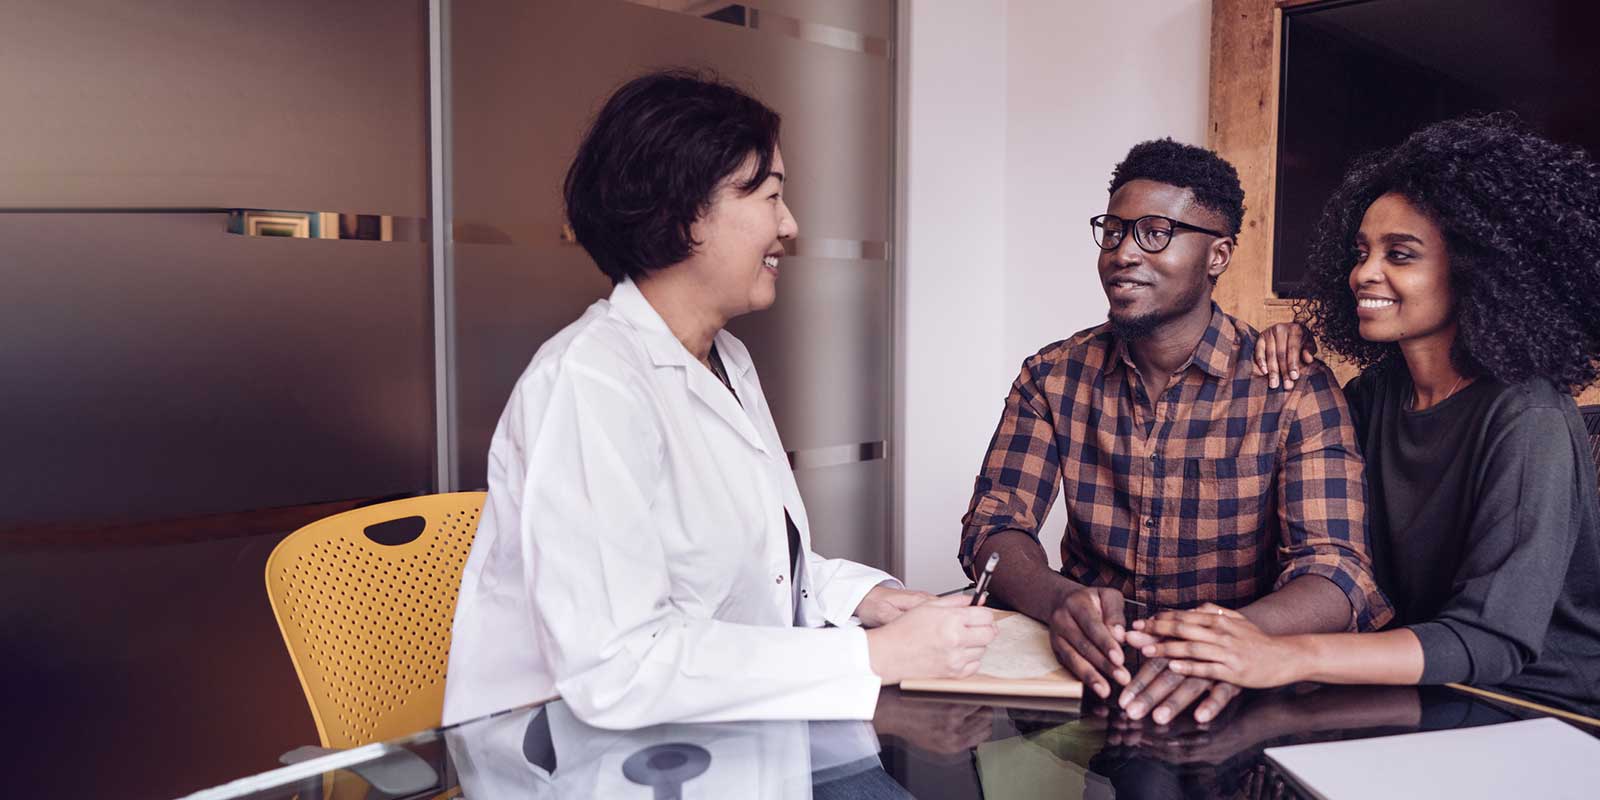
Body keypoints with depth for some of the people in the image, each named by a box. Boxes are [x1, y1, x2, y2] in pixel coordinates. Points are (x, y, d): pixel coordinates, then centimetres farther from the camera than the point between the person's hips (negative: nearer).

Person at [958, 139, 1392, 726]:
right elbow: (995, 524, -5)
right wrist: (1060, 600, -29)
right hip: (1087, 666, 2)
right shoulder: (1052, 378, 2)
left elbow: (1335, 571, -14)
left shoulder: (1294, 389, -6)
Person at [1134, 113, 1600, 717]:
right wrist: (1287, 355, -2)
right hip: (1426, 694, 6)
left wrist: (1288, 658, -42)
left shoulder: (1527, 422, -20)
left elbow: (1494, 639, -27)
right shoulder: (1382, 385, 2)